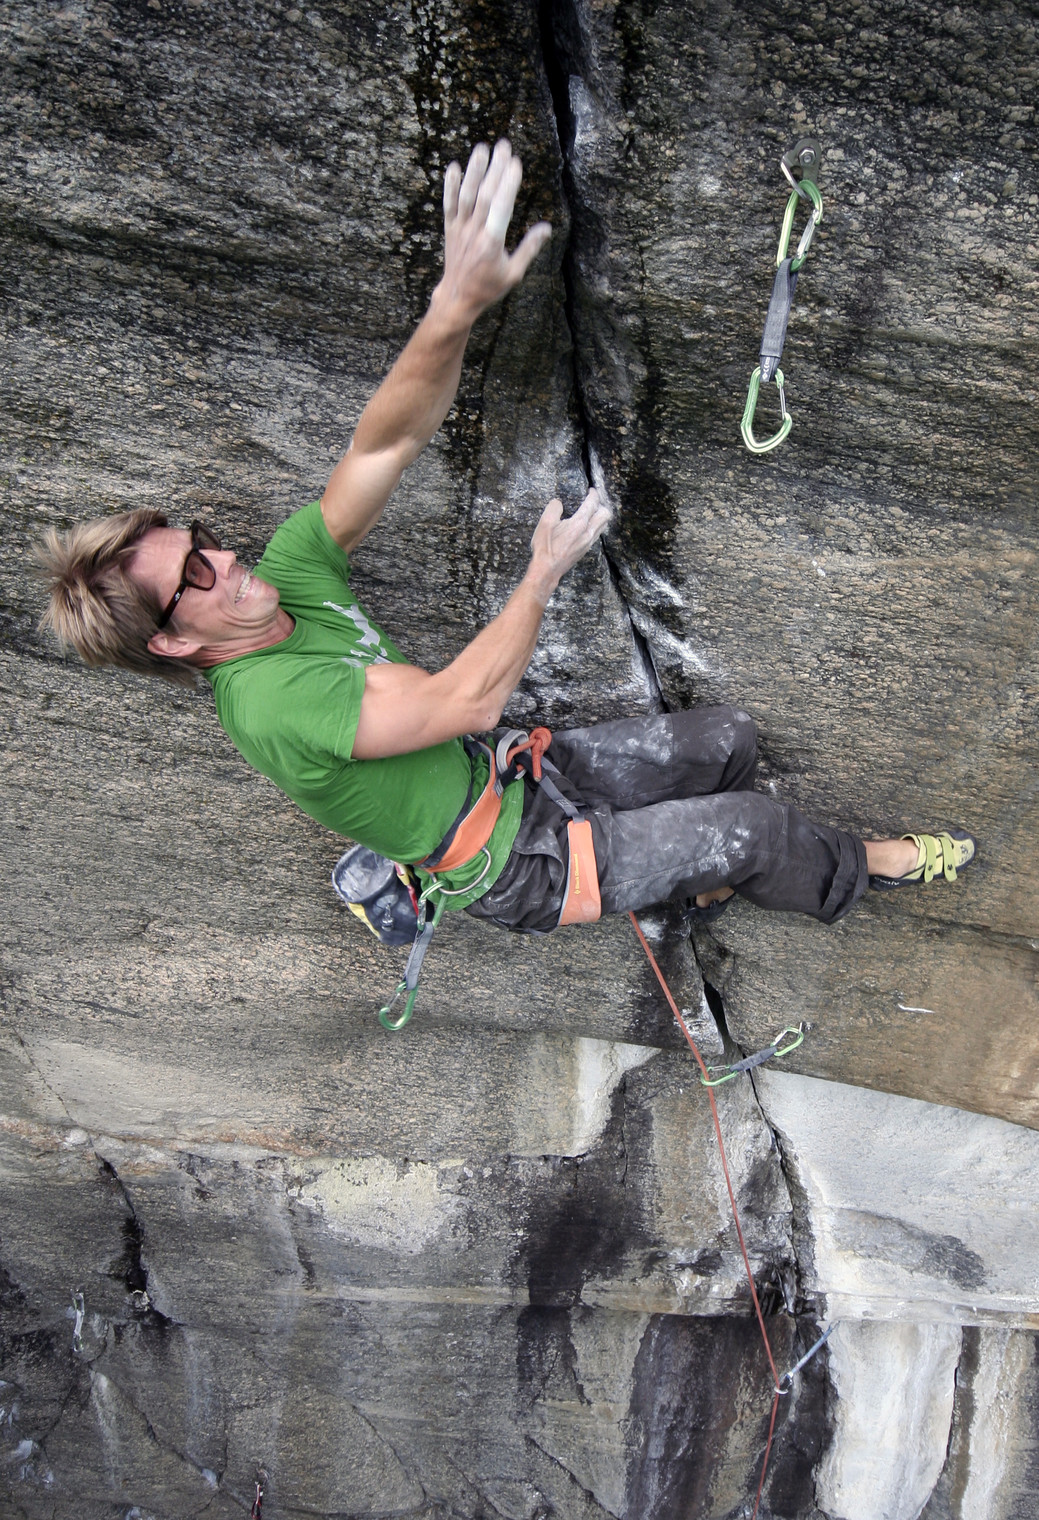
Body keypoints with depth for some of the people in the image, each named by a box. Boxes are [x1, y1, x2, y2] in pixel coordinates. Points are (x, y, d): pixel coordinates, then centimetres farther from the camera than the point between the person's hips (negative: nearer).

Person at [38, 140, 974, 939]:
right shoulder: (269, 703, -33)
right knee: (757, 827, -7)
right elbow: (468, 701, -35)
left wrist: (455, 308, -36)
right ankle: (860, 870, 27)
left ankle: (705, 879, 38)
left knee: (728, 737, 11)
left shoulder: (289, 574, -9)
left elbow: (385, 445, -18)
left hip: (518, 779, 8)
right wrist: (546, 573, -22)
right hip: (516, 868, -7)